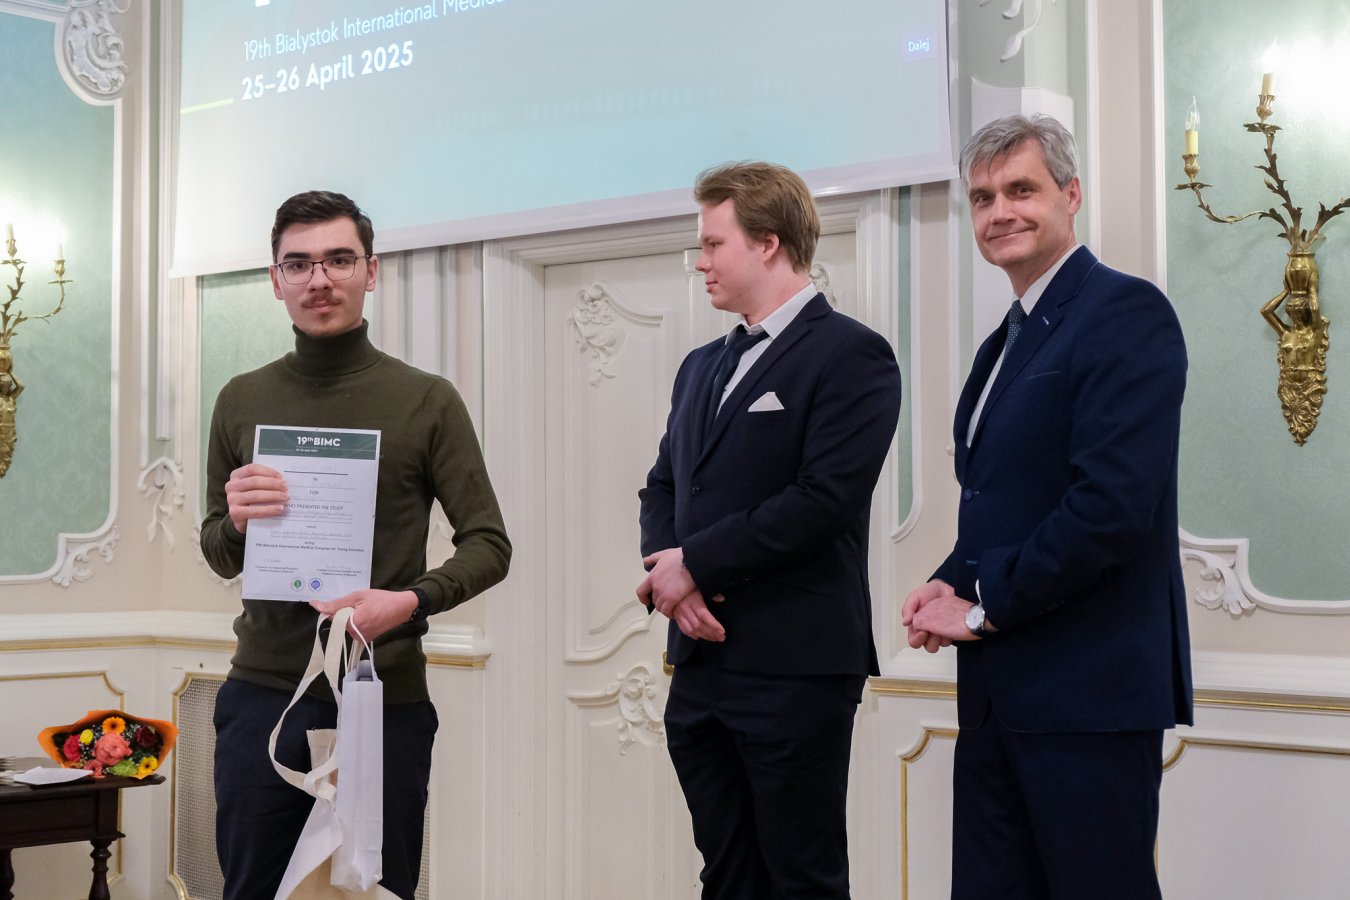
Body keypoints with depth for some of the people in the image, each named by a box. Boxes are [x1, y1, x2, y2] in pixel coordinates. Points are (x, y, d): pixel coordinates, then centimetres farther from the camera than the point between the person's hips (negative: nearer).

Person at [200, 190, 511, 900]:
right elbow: (218, 556, 16)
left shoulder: (427, 402, -1)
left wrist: (411, 601, -19)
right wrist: (234, 524, -8)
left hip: (384, 700, -2)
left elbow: (489, 546, -1)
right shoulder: (242, 401, 8)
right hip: (262, 695, 2)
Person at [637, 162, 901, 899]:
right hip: (702, 663, 8)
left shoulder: (851, 355, -8)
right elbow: (662, 489, 16)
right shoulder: (702, 366, 18)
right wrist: (669, 575, -5)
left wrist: (696, 564, -12)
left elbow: (823, 498, -18)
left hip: (795, 667, -7)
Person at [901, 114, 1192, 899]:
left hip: (1091, 688, -8)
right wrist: (950, 585, 3)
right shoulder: (1007, 342, 17)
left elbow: (1114, 503, -21)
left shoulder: (1126, 313, -11)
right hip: (999, 687, 8)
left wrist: (986, 604, -12)